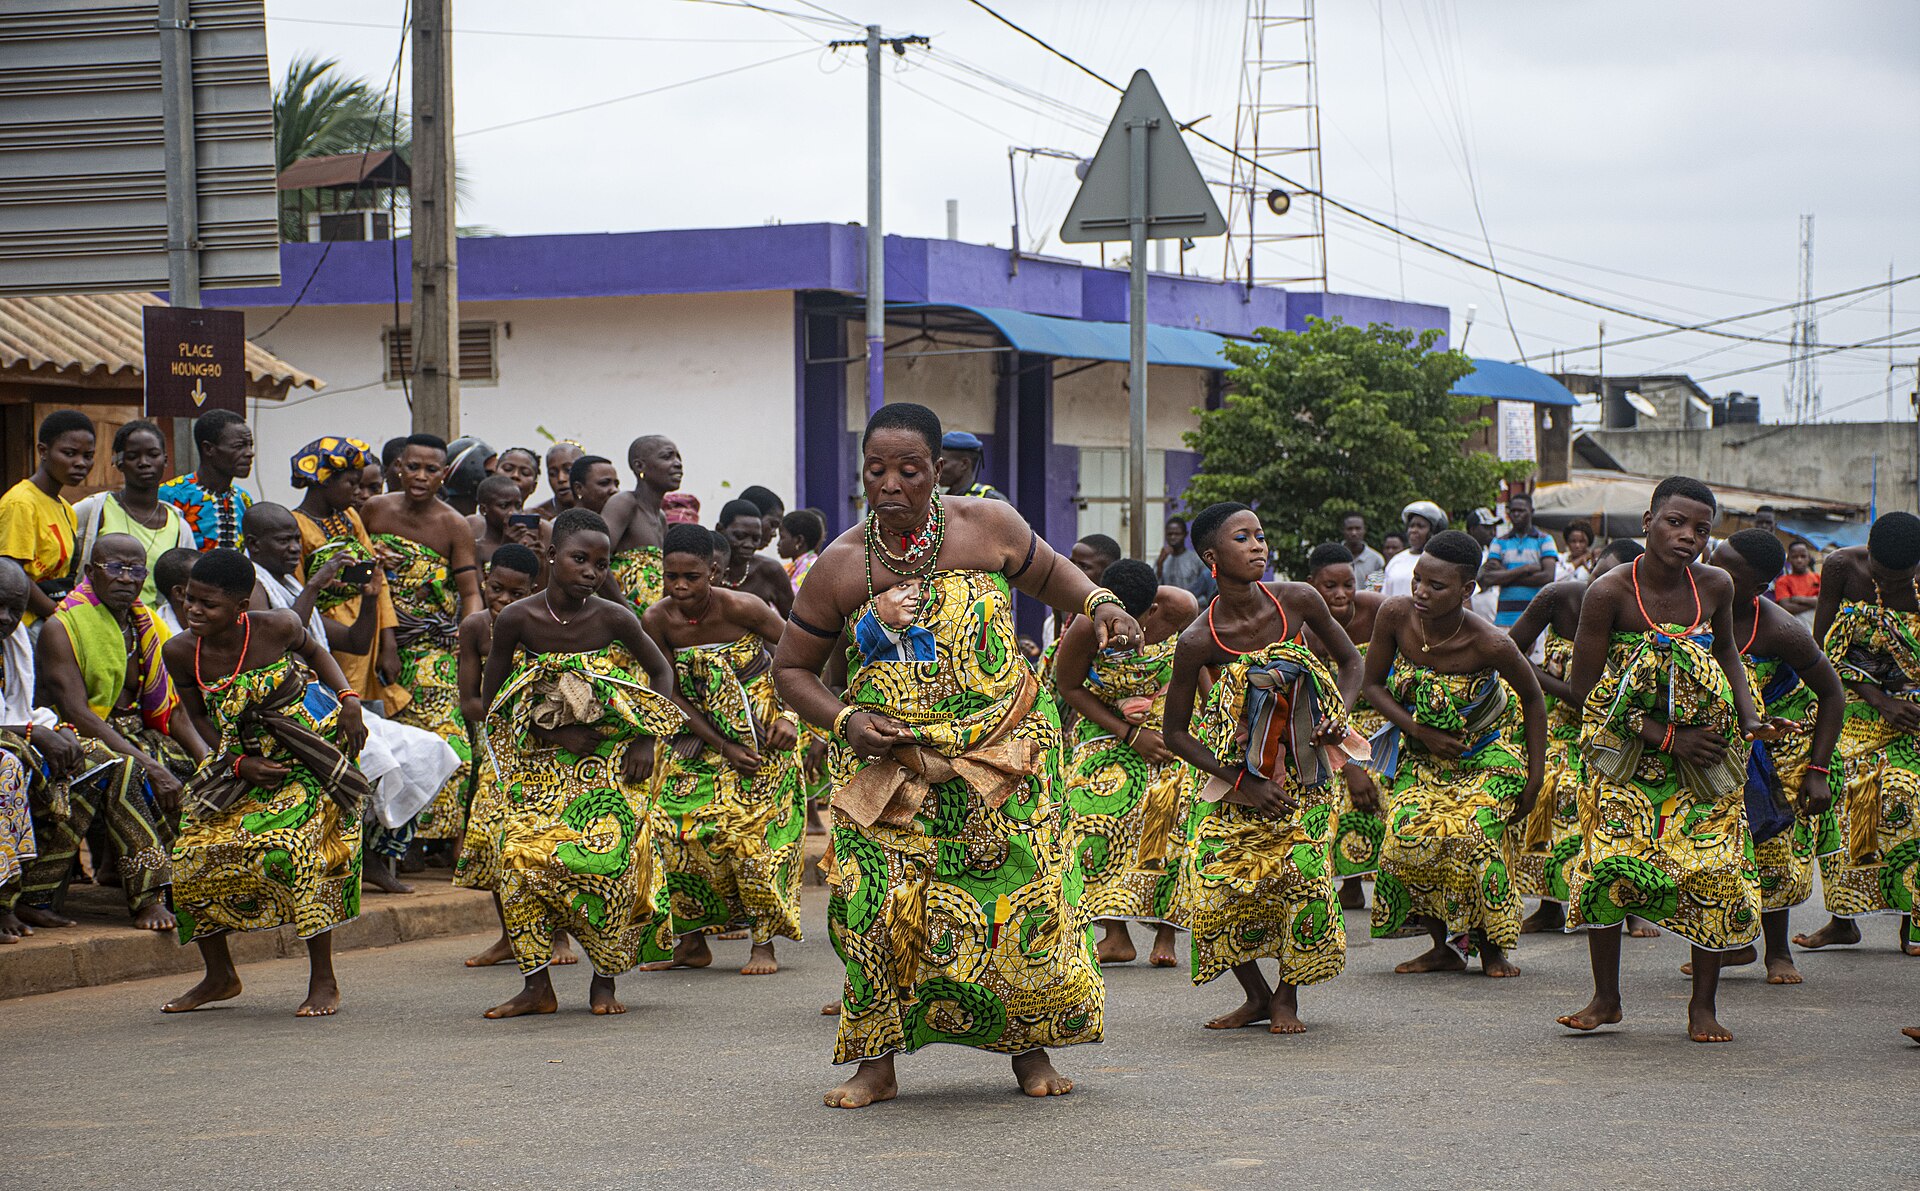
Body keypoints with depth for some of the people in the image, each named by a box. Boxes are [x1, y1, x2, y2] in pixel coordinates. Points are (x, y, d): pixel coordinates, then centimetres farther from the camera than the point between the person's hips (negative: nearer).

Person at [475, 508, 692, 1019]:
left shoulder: (614, 619, -8)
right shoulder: (517, 620, -8)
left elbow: (660, 671, 7)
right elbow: (492, 699, -1)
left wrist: (646, 741, -3)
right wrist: (552, 732, -11)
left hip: (611, 765, -1)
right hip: (542, 764, 1)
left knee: (606, 861, -13)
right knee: (519, 855, -12)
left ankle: (605, 981, 5)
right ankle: (537, 986, -2)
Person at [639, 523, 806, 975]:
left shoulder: (740, 608, -22)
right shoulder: (656, 622, -13)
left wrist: (788, 716, -17)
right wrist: (724, 748, -13)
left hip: (762, 731, -4)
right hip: (703, 735, 4)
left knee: (753, 828, -10)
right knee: (675, 827, -4)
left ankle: (764, 943, -1)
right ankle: (691, 942, 7)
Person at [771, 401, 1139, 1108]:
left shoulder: (989, 527, -2)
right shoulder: (839, 567, -2)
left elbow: (1051, 577, 16)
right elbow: (791, 669, 8)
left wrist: (1103, 606, -4)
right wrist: (845, 722, -8)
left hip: (1002, 749, 0)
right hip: (887, 764, 0)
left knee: (1020, 897, -5)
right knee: (879, 904, -10)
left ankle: (1031, 1048, 13)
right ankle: (877, 1064, 3)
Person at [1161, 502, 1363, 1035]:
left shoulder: (1298, 601, -13)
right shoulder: (1198, 641, -18)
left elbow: (1350, 660, 6)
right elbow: (1175, 733, -9)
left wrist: (1339, 717, -12)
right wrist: (1241, 784, -15)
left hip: (1303, 765, 1)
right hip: (1233, 771, 0)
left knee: (1302, 872, -17)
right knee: (1214, 881, -13)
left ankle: (1287, 996, 6)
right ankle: (1256, 995, 13)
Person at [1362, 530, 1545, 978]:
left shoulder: (1490, 644, -30)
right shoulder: (1395, 615, -23)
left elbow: (1531, 697, -11)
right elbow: (1373, 684, -8)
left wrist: (1535, 776, -9)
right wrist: (1421, 732, -20)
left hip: (1489, 752, -3)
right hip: (1423, 754, 3)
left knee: (1470, 840, -19)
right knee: (1406, 840, -13)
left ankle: (1492, 947, 4)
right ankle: (1445, 947, 6)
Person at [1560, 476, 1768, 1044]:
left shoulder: (1715, 586, -5)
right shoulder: (1609, 593, -16)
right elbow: (1585, 688, -14)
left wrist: (1750, 720, -1)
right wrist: (1666, 736, -17)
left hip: (1707, 750, 3)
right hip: (1624, 750, -2)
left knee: (1714, 869, -5)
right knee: (1610, 861, -11)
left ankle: (1703, 1003, 8)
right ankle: (1605, 998, 5)